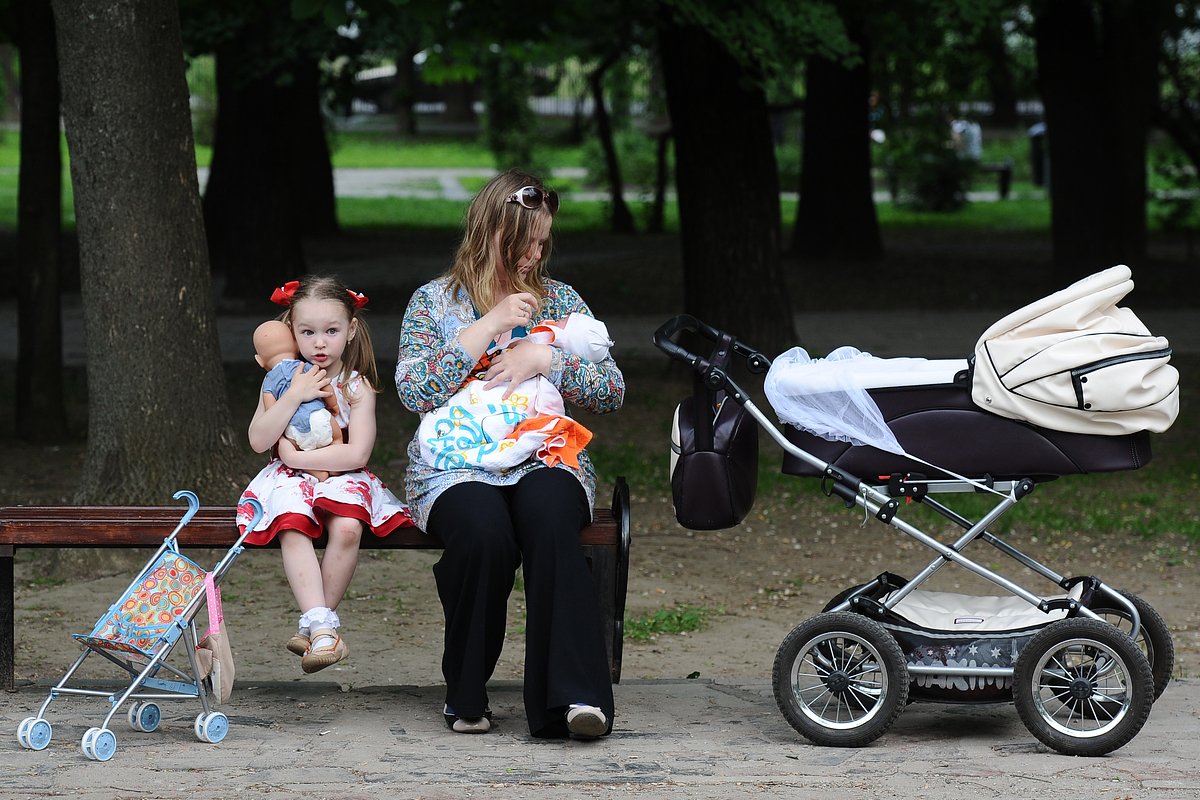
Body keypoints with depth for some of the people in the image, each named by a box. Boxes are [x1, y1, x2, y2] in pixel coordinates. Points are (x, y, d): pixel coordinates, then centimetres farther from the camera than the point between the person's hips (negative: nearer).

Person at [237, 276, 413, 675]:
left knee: (347, 527, -33)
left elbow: (357, 453, -11)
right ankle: (322, 626, -38)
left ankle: (313, 625, -21)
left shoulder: (357, 386, 0)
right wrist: (293, 396, -15)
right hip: (290, 477, 1)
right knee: (293, 527, -32)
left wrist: (297, 457, -12)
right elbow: (258, 441, -6)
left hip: (341, 476, -1)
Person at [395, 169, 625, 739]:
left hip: (547, 462, 1)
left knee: (550, 521, -36)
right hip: (457, 470, -1)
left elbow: (612, 392, 9)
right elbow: (414, 392, -6)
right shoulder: (433, 301, 11)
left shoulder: (560, 300, 17)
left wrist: (544, 357, -6)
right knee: (484, 532, -36)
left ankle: (572, 694, -44)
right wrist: (488, 326, -7)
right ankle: (465, 696, -18)